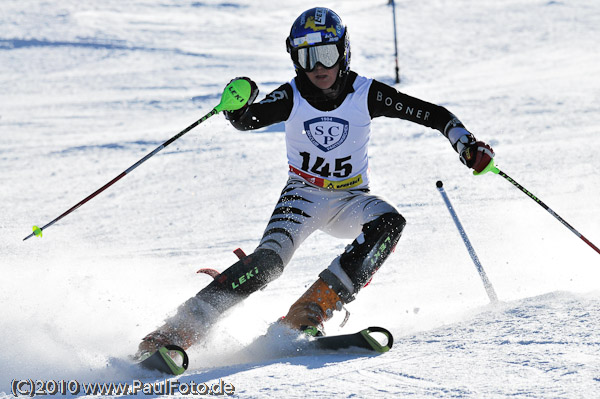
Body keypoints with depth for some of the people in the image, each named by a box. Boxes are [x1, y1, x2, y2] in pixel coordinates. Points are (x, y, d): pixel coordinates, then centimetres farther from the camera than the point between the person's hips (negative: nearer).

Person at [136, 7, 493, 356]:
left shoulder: (366, 94, -13)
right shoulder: (292, 97, -12)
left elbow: (433, 114, -9)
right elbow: (246, 121, -22)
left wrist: (467, 145, -23)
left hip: (351, 200, 2)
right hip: (304, 195, -1)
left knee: (389, 222, -31)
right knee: (269, 260, -26)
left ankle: (313, 308, -33)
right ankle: (182, 327, -28)